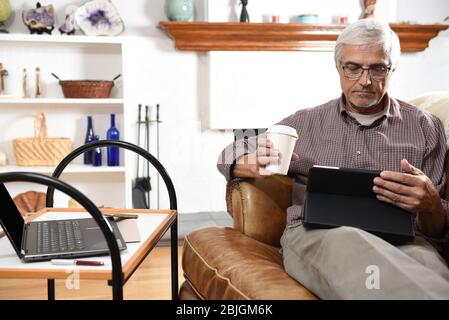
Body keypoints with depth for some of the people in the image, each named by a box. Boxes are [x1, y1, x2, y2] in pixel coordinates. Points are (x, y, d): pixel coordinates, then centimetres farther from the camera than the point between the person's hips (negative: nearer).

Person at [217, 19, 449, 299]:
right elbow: (229, 156, 21)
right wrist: (251, 165, -5)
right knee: (342, 241, -37)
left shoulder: (425, 127, 17)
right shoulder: (306, 122, 19)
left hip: (400, 240, -1)